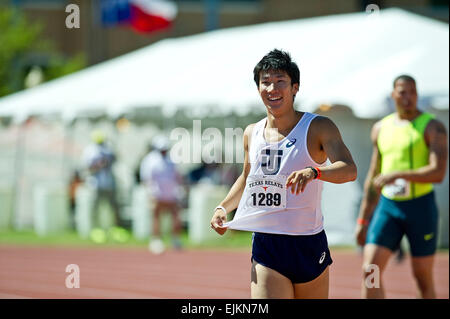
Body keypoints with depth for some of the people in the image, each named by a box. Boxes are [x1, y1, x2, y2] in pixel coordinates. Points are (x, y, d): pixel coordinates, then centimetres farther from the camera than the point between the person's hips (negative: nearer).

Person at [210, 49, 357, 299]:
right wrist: (223, 207, 10)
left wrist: (313, 172, -40)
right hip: (265, 248, 2)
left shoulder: (318, 128, -5)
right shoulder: (252, 133, 9)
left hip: (308, 246, -2)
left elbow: (349, 170, -20)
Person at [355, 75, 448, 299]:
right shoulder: (381, 128, 11)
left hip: (421, 206, -4)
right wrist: (362, 220, 17)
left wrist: (397, 175, -28)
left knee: (423, 278, 4)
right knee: (369, 270, -11)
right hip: (387, 207, 4)